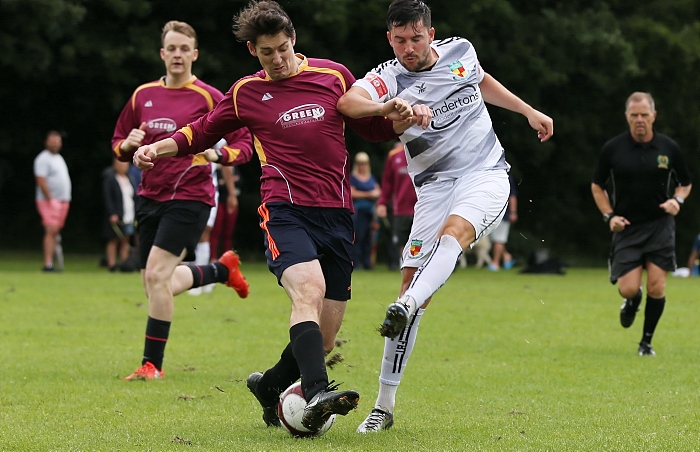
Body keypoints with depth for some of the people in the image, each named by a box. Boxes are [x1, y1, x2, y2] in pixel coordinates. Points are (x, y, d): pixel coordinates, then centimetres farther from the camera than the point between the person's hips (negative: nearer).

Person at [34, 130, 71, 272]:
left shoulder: (59, 158, 20)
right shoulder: (43, 158, -9)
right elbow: (41, 180, -17)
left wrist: (66, 199, 18)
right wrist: (49, 199, -21)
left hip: (63, 200, 9)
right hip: (49, 201, -9)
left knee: (55, 232, 6)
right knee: (51, 231, -16)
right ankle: (48, 263, -20)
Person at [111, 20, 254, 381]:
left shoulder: (208, 97, -6)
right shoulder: (143, 95, 9)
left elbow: (245, 144, -6)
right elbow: (118, 144, 18)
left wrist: (215, 153, -26)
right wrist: (127, 144, -6)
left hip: (189, 197, -6)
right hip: (150, 198, 6)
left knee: (156, 275, -17)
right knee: (156, 284, 10)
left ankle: (152, 364, -8)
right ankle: (222, 269, 38)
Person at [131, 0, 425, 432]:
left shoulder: (333, 76, 12)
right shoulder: (247, 93, 10)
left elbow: (375, 128, 20)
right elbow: (204, 131, 23)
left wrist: (399, 117, -2)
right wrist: (159, 147, 7)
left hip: (337, 215, 3)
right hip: (285, 210, -3)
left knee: (324, 339, 1)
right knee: (309, 288, -32)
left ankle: (270, 385, 29)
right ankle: (317, 393, -47)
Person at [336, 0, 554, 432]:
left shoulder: (460, 50, 2)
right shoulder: (388, 78, -10)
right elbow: (348, 101, -34)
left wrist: (529, 111, 28)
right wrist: (388, 108, -52)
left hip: (486, 174, 1)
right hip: (436, 184, -1)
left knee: (455, 229, -32)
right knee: (413, 281, -10)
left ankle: (404, 310, -56)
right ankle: (385, 405, -5)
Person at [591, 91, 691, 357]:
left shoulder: (668, 148, 1)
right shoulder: (612, 148, -2)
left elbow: (685, 183, 13)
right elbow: (597, 186, 9)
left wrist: (677, 200, -8)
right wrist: (609, 216, -4)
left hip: (660, 226, 0)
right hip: (626, 227, 0)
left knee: (656, 287, -8)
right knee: (628, 288, -10)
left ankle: (646, 342, 10)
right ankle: (631, 301, 29)